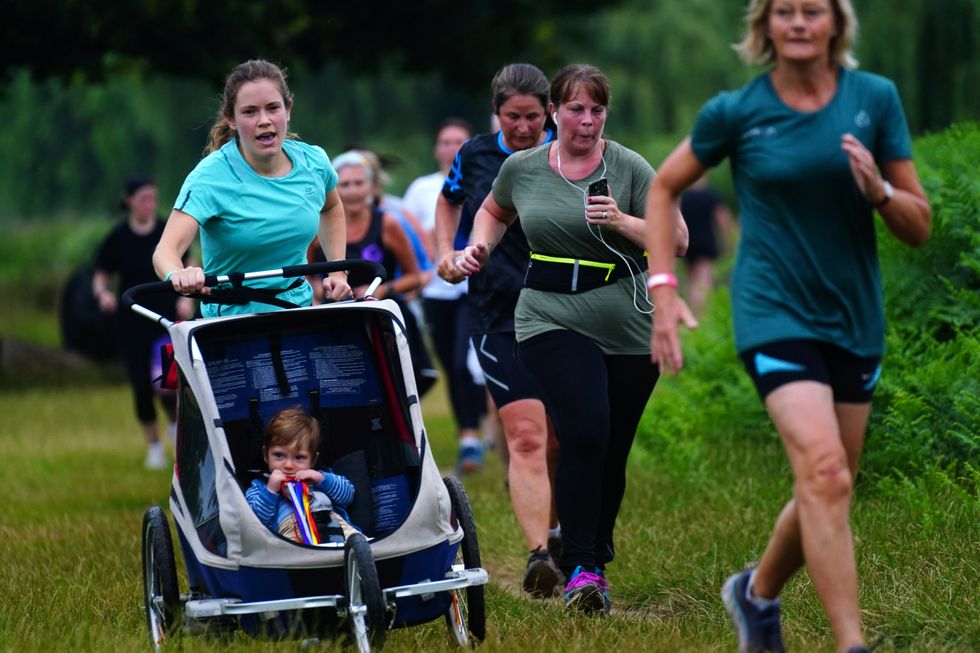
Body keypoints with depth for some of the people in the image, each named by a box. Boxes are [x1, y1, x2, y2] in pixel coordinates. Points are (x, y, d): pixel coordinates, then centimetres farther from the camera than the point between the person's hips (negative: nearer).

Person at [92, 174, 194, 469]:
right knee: (142, 387, -4)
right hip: (133, 325, 0)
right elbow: (100, 278, 2)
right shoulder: (117, 239, -4)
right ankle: (154, 447, 15)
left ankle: (176, 423, 25)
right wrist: (103, 294, -19)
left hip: (168, 321, 0)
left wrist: (186, 298, -10)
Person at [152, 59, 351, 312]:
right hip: (232, 319, -5)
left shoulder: (314, 162, 0)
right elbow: (166, 250, -28)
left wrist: (338, 272, 13)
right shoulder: (211, 176, -16)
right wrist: (178, 275, -51)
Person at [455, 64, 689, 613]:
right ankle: (580, 569, -18)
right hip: (552, 317, -1)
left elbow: (677, 239, -4)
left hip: (628, 326, 1)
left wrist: (622, 222, -18)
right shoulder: (522, 168, 5)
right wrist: (480, 246, 8)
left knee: (612, 452, 9)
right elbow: (495, 212, 27)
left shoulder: (629, 167, -1)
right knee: (585, 433, -21)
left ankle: (597, 556, 32)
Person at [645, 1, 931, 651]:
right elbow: (664, 187, 10)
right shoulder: (736, 111, -5)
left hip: (855, 318, 4)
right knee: (824, 472, -22)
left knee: (826, 491, 12)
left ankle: (758, 593, 40)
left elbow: (920, 226, 3)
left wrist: (878, 189, -18)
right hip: (775, 314, -4)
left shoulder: (875, 98, 0)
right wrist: (662, 288, 1)